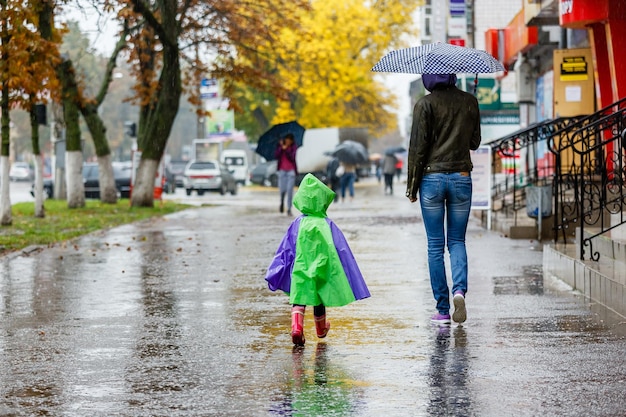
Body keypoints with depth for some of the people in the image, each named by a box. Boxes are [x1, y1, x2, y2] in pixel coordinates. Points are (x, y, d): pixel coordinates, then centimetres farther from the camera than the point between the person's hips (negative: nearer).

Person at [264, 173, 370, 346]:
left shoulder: (297, 224, -1)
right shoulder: (328, 225, -1)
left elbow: (285, 251, 2)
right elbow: (342, 251, 0)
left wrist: (275, 276, 8)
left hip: (300, 268, -1)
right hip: (323, 270, 1)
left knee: (299, 298, -5)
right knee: (320, 295, 20)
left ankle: (296, 326, -31)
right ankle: (321, 328, 41)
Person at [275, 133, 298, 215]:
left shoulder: (294, 148, -2)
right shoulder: (280, 146, 3)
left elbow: (292, 158, -13)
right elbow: (276, 156, -9)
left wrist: (286, 149, -21)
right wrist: (281, 148, -18)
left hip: (291, 171, -1)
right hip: (282, 170, 1)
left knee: (290, 190, -9)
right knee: (282, 190, -4)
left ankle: (289, 209, -4)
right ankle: (282, 202, 28)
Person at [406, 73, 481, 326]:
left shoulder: (425, 104, -6)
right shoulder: (469, 102, 3)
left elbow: (418, 147, -7)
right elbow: (475, 142, 12)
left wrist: (412, 186, 0)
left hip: (432, 179, -2)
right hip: (461, 178, 2)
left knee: (435, 245, 5)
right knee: (457, 240, 12)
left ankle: (442, 310, 5)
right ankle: (459, 289, -15)